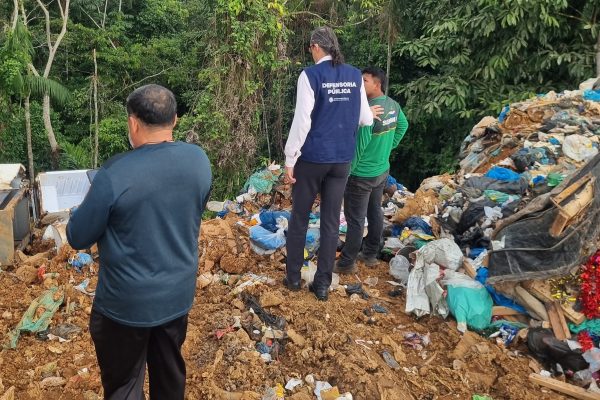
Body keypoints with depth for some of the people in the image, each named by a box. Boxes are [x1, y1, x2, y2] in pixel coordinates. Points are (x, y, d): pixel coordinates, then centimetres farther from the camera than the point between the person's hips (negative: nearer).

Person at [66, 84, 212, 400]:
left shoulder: (115, 174, -25)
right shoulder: (199, 160, -9)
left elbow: (77, 237, -11)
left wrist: (91, 208, 7)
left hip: (127, 304, -5)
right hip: (179, 294, 5)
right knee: (171, 373, 24)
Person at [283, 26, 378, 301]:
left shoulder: (311, 75, -11)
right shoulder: (355, 76, 4)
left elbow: (302, 121, -15)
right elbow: (365, 119, 6)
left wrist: (290, 159, -9)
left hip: (312, 157, -4)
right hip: (342, 159, 4)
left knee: (299, 218, 12)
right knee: (331, 221, 10)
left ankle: (293, 277, 22)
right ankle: (323, 284, 16)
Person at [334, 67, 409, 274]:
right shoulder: (393, 105, 0)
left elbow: (359, 145, -24)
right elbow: (403, 126, 18)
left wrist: (346, 170, -13)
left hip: (362, 175, -8)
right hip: (382, 170, 9)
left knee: (355, 219, 2)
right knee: (375, 212, 19)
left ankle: (347, 263, 14)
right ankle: (371, 254, 33)